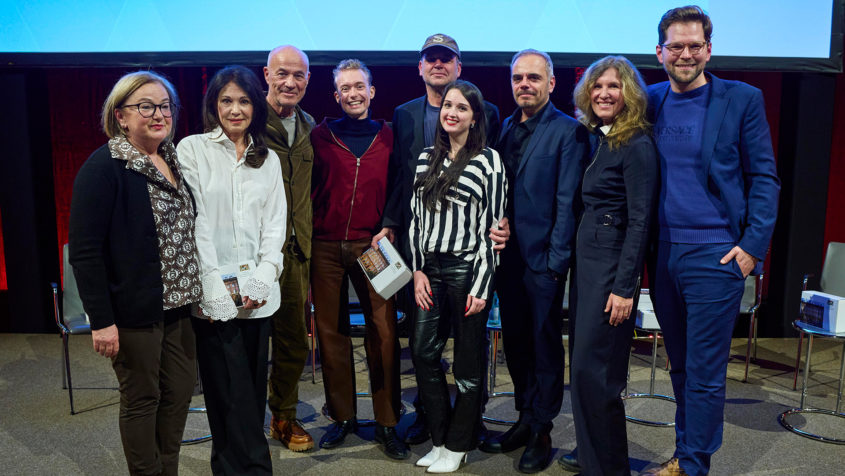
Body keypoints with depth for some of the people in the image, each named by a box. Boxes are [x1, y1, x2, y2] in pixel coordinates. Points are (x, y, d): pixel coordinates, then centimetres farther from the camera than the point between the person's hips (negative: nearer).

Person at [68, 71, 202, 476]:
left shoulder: (174, 160, 9)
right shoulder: (103, 168, -13)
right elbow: (84, 251, -15)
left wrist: (197, 291, 12)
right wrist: (101, 320, -18)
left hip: (178, 304, 7)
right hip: (134, 312, -7)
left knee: (181, 388, 14)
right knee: (142, 399, 8)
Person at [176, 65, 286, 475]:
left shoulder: (268, 160, 13)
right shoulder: (192, 150, 2)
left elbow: (275, 225, 8)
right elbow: (195, 222, -5)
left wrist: (262, 280, -5)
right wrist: (213, 286, -12)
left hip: (257, 293, 4)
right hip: (213, 294, -4)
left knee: (253, 390, 9)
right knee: (232, 393, -2)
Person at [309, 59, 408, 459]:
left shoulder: (388, 138, 8)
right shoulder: (320, 136, 6)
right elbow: (307, 190, 6)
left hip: (372, 246, 0)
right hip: (325, 246, 1)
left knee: (383, 331, -3)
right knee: (331, 330, 7)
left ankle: (387, 423, 9)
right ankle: (342, 416, 21)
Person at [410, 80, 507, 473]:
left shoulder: (488, 161, -5)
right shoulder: (427, 158, 11)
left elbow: (493, 227, -8)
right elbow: (416, 217, 12)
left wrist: (481, 286, -11)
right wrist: (418, 270, 4)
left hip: (467, 270, -5)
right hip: (429, 268, 5)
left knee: (468, 363, 5)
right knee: (423, 353, 6)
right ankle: (440, 440, 24)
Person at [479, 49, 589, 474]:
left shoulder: (568, 131, -7)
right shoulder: (505, 128, 12)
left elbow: (567, 201, -11)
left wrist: (556, 260, -14)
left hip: (543, 257, -6)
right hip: (507, 253, 6)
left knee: (545, 343, 5)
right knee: (514, 340, 14)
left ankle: (540, 432, 19)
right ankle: (525, 419, 30)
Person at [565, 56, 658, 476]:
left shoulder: (636, 145, -12)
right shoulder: (595, 139, 12)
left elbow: (640, 220, -16)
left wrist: (624, 287, -20)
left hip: (612, 264, -8)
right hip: (585, 259, 8)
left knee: (591, 367, -4)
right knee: (585, 364, 14)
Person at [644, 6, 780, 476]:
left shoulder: (742, 99, -2)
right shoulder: (649, 101, 8)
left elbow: (764, 178, -2)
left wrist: (753, 246, -9)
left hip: (715, 256, -4)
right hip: (663, 255, 4)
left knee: (704, 373, 2)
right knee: (681, 366, 15)